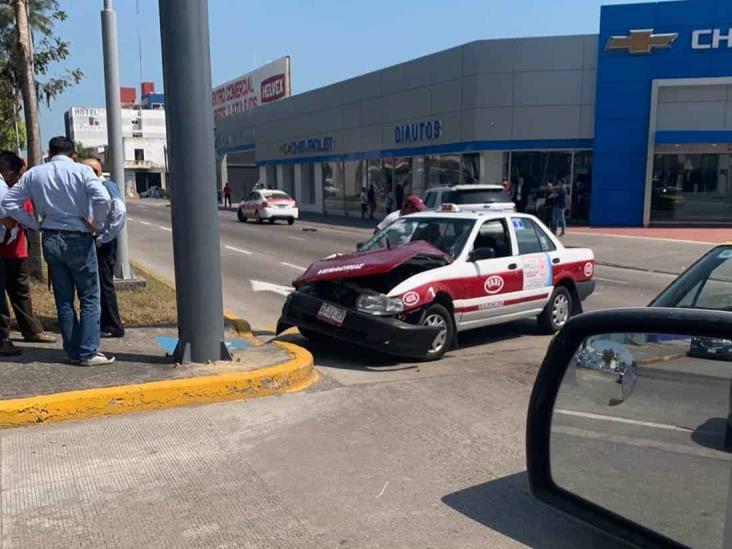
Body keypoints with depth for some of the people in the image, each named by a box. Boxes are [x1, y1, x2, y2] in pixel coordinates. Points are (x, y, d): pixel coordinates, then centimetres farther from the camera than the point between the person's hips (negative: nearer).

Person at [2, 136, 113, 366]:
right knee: (89, 297, 4)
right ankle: (88, 352, 1)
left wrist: (35, 225, 7)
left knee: (63, 300, 12)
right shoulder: (82, 170, -8)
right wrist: (95, 222, -7)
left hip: (50, 240, 4)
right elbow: (102, 198, -22)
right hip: (78, 239, -4)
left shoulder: (34, 174, 5)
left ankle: (73, 352, 17)